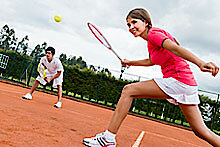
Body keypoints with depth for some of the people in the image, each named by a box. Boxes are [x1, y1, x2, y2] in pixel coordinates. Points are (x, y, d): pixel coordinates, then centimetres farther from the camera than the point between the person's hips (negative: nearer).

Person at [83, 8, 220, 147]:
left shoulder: (153, 33, -7)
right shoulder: (151, 40, 20)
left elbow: (175, 48, -26)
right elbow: (151, 61, 38)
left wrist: (200, 63, -39)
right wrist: (131, 62, 42)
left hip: (178, 80, -10)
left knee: (128, 90, -5)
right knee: (201, 131, 13)